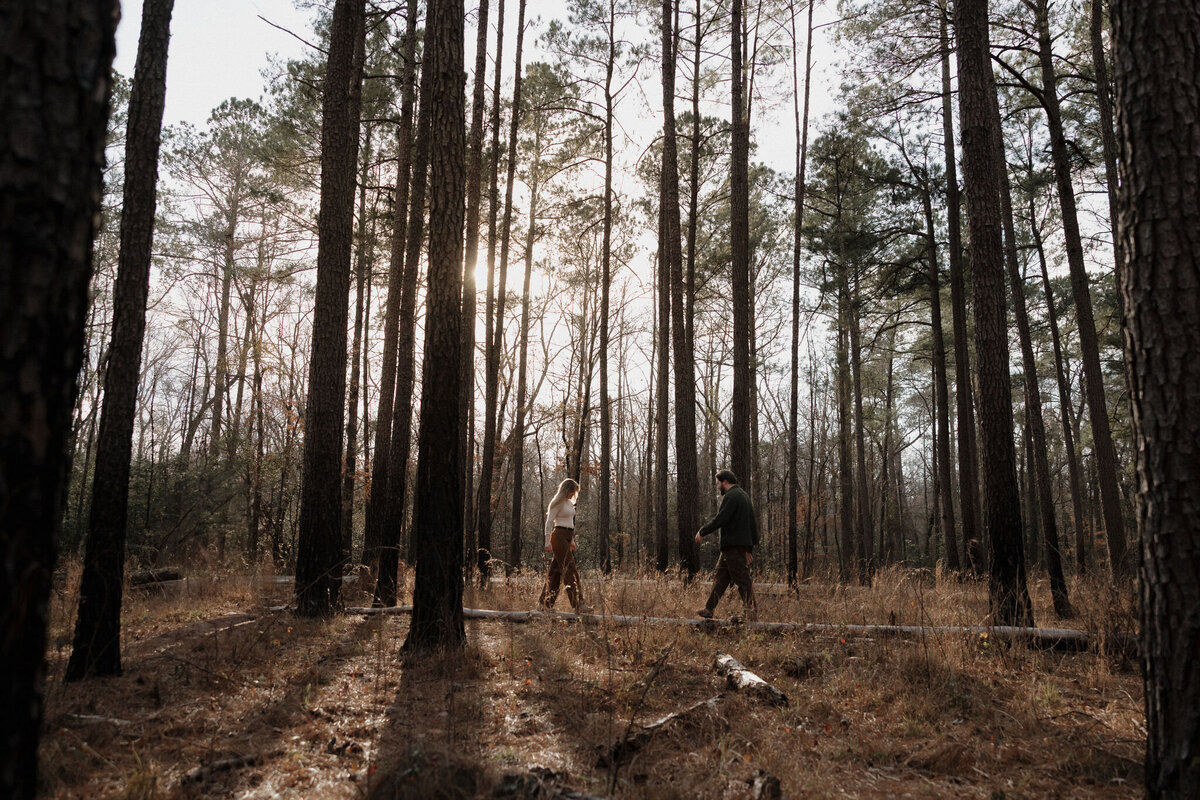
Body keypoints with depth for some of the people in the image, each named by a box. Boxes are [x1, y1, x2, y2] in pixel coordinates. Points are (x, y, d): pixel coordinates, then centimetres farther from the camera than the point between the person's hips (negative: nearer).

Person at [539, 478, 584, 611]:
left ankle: (546, 602, 15)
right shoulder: (558, 503, -9)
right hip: (559, 536, -9)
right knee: (569, 568, -12)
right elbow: (549, 522, -12)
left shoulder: (569, 503, 17)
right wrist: (548, 542, -16)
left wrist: (572, 540, 23)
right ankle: (577, 603, -14)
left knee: (557, 569, 9)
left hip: (567, 537, 9)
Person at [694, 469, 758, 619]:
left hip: (733, 545, -10)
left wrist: (702, 532, -9)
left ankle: (751, 610, -6)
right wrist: (750, 548, 24)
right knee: (720, 577, 12)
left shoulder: (731, 496, -12)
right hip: (743, 544, 10)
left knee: (742, 579, -8)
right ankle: (709, 609, 16)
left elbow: (720, 519, -20)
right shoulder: (743, 495, 19)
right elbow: (752, 524, 21)